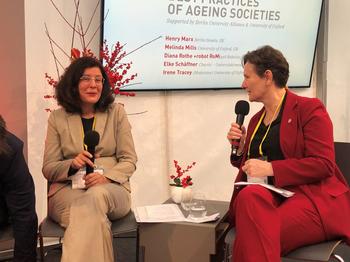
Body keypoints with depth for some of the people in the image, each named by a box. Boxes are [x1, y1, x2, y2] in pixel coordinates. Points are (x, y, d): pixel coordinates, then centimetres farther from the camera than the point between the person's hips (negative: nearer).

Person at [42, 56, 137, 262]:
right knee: (93, 217, -36)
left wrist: (106, 176, -17)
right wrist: (72, 164, -14)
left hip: (111, 189, 1)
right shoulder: (58, 118, 10)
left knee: (96, 195, -37)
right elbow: (48, 169, 9)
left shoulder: (116, 112, 9)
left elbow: (129, 160, 5)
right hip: (67, 190, 0)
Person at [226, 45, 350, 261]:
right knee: (250, 196, -33)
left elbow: (323, 164, -11)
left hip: (311, 198, -5)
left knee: (256, 234, -34)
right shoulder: (256, 119, 20)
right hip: (267, 197, 6)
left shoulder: (309, 109, -1)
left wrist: (270, 168, -16)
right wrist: (240, 148, 6)